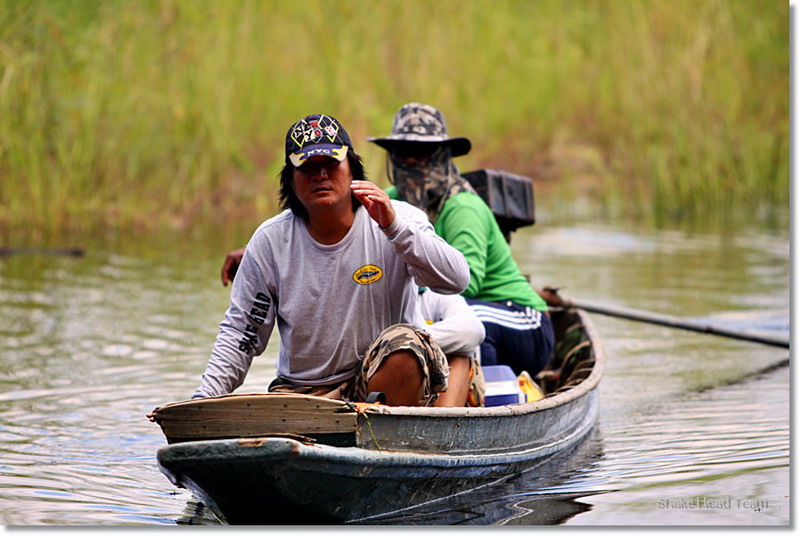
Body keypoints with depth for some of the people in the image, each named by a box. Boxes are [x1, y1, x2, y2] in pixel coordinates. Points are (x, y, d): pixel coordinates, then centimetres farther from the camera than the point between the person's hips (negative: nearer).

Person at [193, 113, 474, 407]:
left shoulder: (399, 218, -7)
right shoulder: (269, 242, 0)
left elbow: (456, 280, -21)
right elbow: (240, 331, 6)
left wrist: (394, 226, -32)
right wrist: (204, 399, -7)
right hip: (301, 390, 1)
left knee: (404, 342, -32)